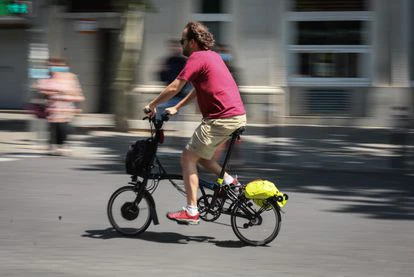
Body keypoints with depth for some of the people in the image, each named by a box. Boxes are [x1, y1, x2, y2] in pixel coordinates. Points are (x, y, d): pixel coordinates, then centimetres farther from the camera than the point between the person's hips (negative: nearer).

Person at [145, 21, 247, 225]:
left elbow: (174, 88, -10)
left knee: (187, 158, -2)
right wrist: (176, 108, 28)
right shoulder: (212, 56, 21)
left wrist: (151, 105, 2)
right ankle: (229, 181, 10)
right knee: (200, 155, 22)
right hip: (237, 116, 9)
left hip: (221, 119, -9)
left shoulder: (197, 58, -8)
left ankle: (191, 211, -4)